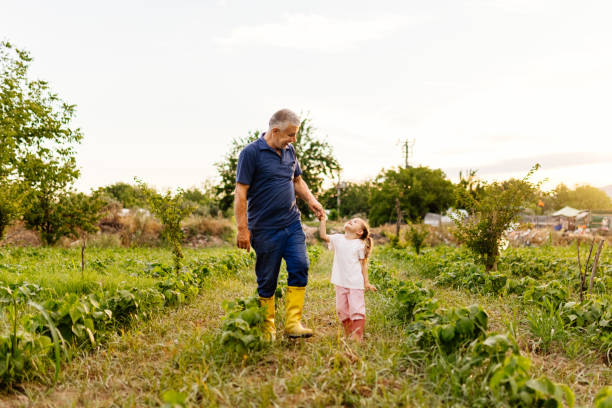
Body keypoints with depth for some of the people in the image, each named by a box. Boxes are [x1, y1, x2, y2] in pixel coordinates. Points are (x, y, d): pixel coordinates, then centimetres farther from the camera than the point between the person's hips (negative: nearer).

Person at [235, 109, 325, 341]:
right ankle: (267, 330, 18)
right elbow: (241, 193, -12)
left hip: (292, 223, 6)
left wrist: (311, 200, 5)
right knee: (267, 281, 4)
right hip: (265, 228, -6)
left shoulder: (289, 151, 10)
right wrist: (242, 229, -16)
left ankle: (293, 323, 0)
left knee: (300, 268, -7)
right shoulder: (251, 153, -10)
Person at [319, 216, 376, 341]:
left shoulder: (360, 244, 0)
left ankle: (357, 336, 3)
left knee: (357, 310, -5)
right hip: (341, 283, 4)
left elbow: (363, 264, 3)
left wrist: (366, 283, 2)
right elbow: (323, 236, -4)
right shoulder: (338, 239, 8)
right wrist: (322, 219, -7)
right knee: (341, 309, 12)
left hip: (356, 283, -4)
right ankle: (348, 334, 27)